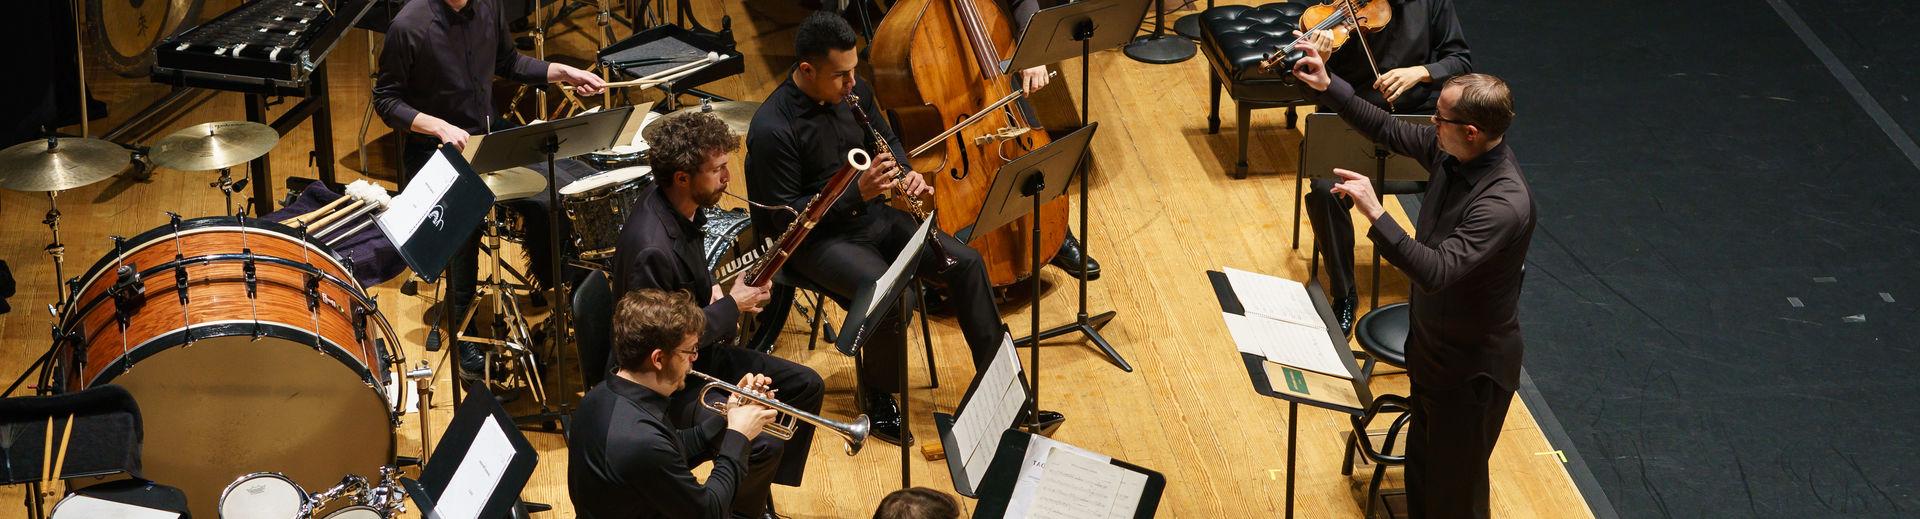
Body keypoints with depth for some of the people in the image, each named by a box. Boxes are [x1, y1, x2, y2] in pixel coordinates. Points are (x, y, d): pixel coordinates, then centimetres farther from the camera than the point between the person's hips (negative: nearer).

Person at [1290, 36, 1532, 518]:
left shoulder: (1505, 203, -35)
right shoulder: (1450, 150, -11)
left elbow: (1436, 271, -41)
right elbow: (1389, 131, 7)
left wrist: (1375, 214, -45)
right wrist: (1328, 87, -1)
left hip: (1472, 364, -8)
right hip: (1429, 342, 8)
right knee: (1422, 464, 27)